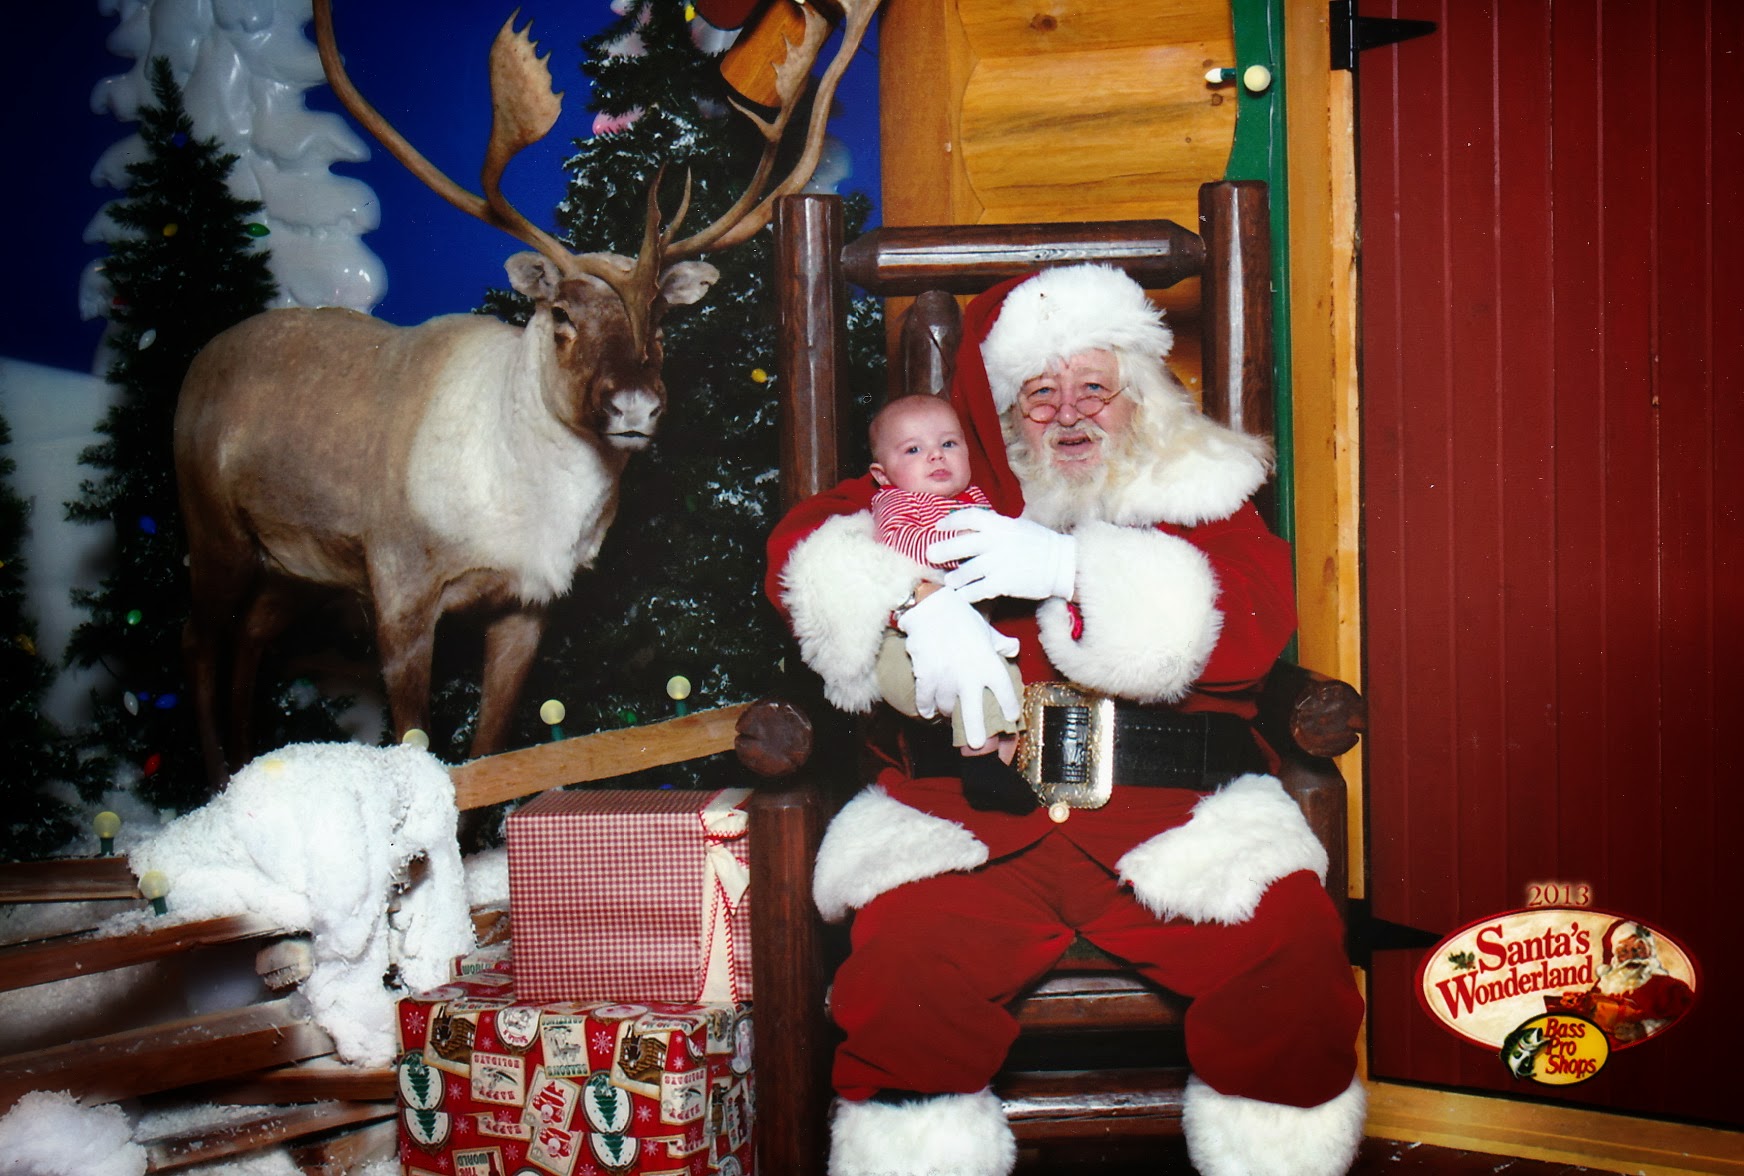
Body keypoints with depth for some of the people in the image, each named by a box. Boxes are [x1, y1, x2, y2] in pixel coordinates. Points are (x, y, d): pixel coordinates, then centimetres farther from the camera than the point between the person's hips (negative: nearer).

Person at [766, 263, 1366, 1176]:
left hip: (1171, 818, 1)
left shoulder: (1202, 497, 15)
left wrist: (1072, 569, -15)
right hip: (975, 825, 0)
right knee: (902, 960, -29)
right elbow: (803, 542, 6)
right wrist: (920, 605, -15)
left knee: (1292, 947, -23)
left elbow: (1258, 625, -3)